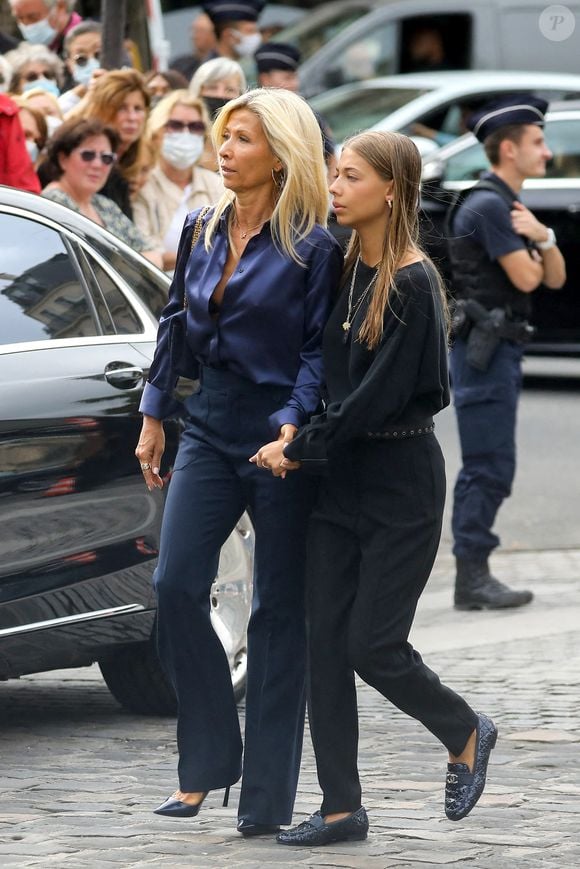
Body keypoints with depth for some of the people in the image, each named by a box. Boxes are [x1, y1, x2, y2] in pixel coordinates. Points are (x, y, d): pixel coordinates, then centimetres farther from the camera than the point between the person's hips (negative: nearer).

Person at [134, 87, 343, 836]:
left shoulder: (312, 248, -9)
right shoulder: (201, 231, 9)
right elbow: (174, 325, 16)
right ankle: (206, 762, 5)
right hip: (209, 431, 5)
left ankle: (268, 795, 6)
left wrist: (292, 425, -21)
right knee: (176, 586, -7)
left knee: (278, 612, 1)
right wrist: (154, 417, 14)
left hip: (281, 441, -5)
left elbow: (319, 349, -10)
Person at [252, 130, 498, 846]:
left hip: (400, 483, -7)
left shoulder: (413, 284, -15)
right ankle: (341, 808, 7)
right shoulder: (344, 270, 7)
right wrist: (303, 450, 1)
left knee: (373, 645, -5)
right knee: (326, 642, 2)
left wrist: (299, 447, -14)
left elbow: (380, 395, -19)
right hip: (339, 477, 7)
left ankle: (466, 735, 22)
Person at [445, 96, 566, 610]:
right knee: (489, 468, -10)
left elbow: (554, 278, 14)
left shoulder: (511, 208, 18)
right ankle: (473, 578, -8)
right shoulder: (488, 206, -14)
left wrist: (543, 238, -6)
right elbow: (525, 278, -18)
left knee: (488, 470, 11)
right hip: (484, 350, -10)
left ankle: (474, 574, 14)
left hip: (500, 350, 10)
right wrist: (528, 247, 3)